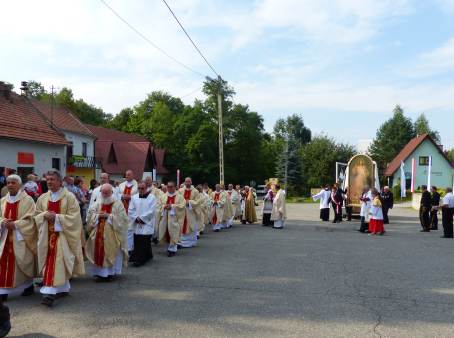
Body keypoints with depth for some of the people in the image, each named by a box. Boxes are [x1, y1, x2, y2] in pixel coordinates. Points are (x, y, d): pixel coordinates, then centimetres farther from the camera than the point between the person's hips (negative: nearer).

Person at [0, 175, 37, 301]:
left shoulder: (27, 200, -5)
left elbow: (30, 219, -10)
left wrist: (15, 224, -20)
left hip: (21, 237, -4)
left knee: (23, 262, 4)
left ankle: (29, 285, 23)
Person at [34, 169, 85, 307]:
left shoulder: (69, 197, -6)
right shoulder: (43, 198, 9)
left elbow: (73, 217, -10)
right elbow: (37, 214, 12)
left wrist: (56, 217, -19)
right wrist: (45, 215, -9)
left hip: (63, 234, -5)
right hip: (47, 234, 5)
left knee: (58, 261, -11)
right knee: (51, 262, 9)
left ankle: (51, 292, -13)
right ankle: (63, 288, 24)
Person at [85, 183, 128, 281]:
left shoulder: (118, 204, -1)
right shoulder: (96, 204, 10)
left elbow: (122, 219, -9)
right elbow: (89, 217, 6)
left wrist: (109, 216, -16)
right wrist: (98, 215, -12)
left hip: (112, 235, -3)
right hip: (98, 234, 3)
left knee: (111, 253, -1)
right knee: (98, 253, 2)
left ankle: (110, 273, 10)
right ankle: (99, 273, 12)